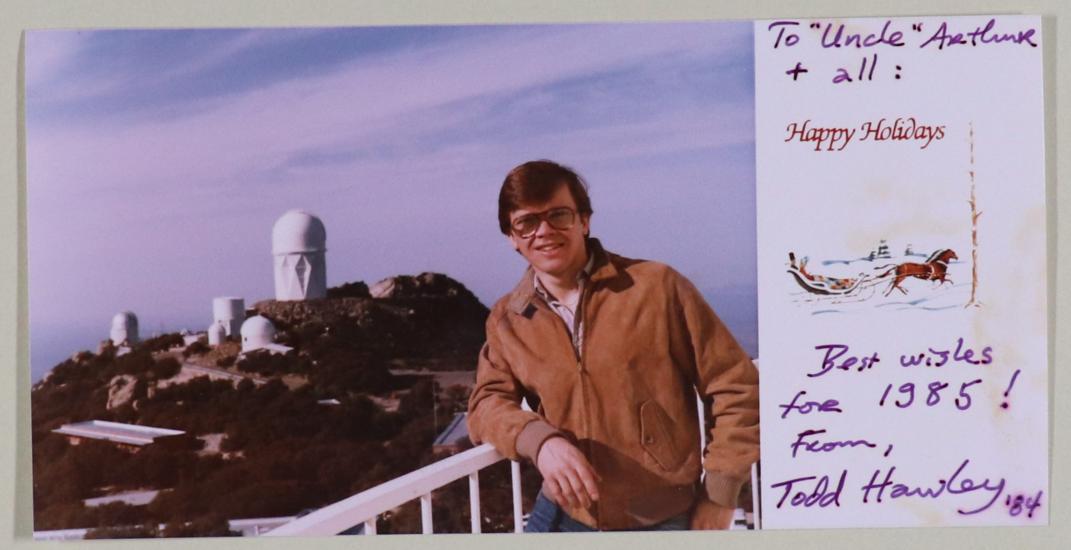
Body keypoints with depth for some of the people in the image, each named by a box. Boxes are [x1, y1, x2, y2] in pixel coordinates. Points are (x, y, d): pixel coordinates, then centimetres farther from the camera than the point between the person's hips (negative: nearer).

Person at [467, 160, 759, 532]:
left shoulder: (656, 286, -9)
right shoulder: (507, 321, 3)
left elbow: (735, 388, -5)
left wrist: (719, 498, -6)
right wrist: (538, 439, -23)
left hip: (663, 520, -3)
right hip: (564, 517, 3)